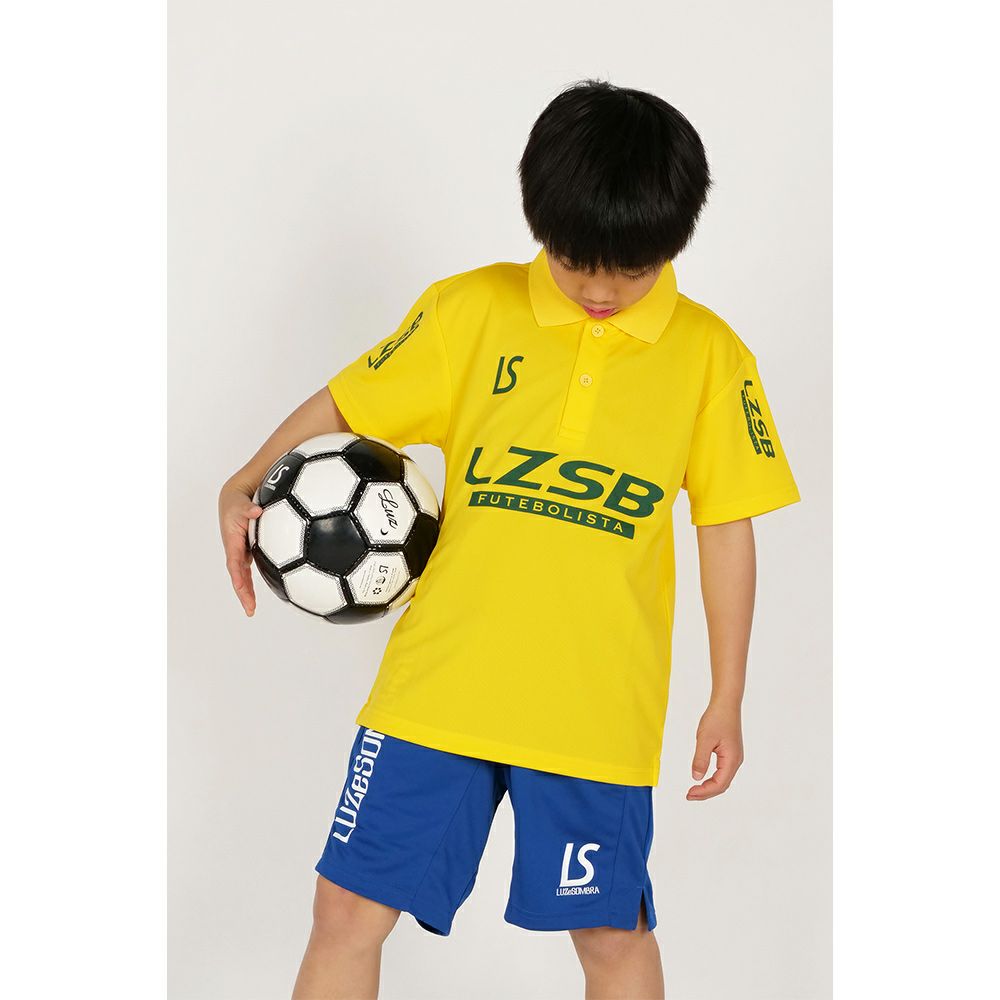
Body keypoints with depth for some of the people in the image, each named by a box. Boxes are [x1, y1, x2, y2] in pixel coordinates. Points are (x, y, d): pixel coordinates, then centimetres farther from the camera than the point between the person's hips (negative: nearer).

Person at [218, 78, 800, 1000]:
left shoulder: (709, 355, 0)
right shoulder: (469, 310, 0)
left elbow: (726, 524, 5)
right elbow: (346, 406, 8)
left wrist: (727, 700, 6)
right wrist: (248, 486, -8)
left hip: (598, 708, 0)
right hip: (438, 684, 1)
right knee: (350, 907, 3)